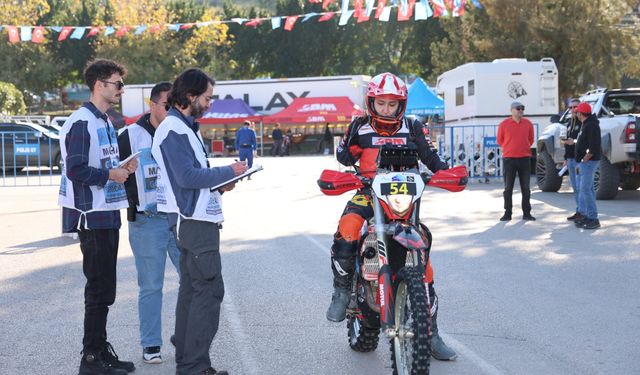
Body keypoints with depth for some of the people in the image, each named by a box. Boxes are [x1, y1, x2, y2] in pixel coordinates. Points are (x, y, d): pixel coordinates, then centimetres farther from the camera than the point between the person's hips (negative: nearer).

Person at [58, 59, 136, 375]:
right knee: (99, 289, -4)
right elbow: (76, 170, -20)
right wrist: (111, 175, -12)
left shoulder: (105, 122, 16)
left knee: (103, 289, 14)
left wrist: (122, 169, 5)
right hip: (92, 216, -9)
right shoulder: (81, 122, -14)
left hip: (107, 214, 9)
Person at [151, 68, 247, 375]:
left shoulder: (185, 127, 18)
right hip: (195, 220, -11)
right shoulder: (174, 129, -14)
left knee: (191, 288, 13)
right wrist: (228, 172, -12)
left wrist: (219, 183, 7)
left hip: (193, 220, 11)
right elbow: (187, 177, -21)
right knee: (209, 289, -10)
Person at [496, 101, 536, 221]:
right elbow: (500, 140, 9)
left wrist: (524, 148, 12)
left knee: (526, 187, 5)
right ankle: (507, 213, 10)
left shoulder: (528, 124, 4)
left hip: (525, 158, 2)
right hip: (509, 159, -2)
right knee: (508, 188, 3)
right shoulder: (504, 124, -3)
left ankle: (526, 213, 11)